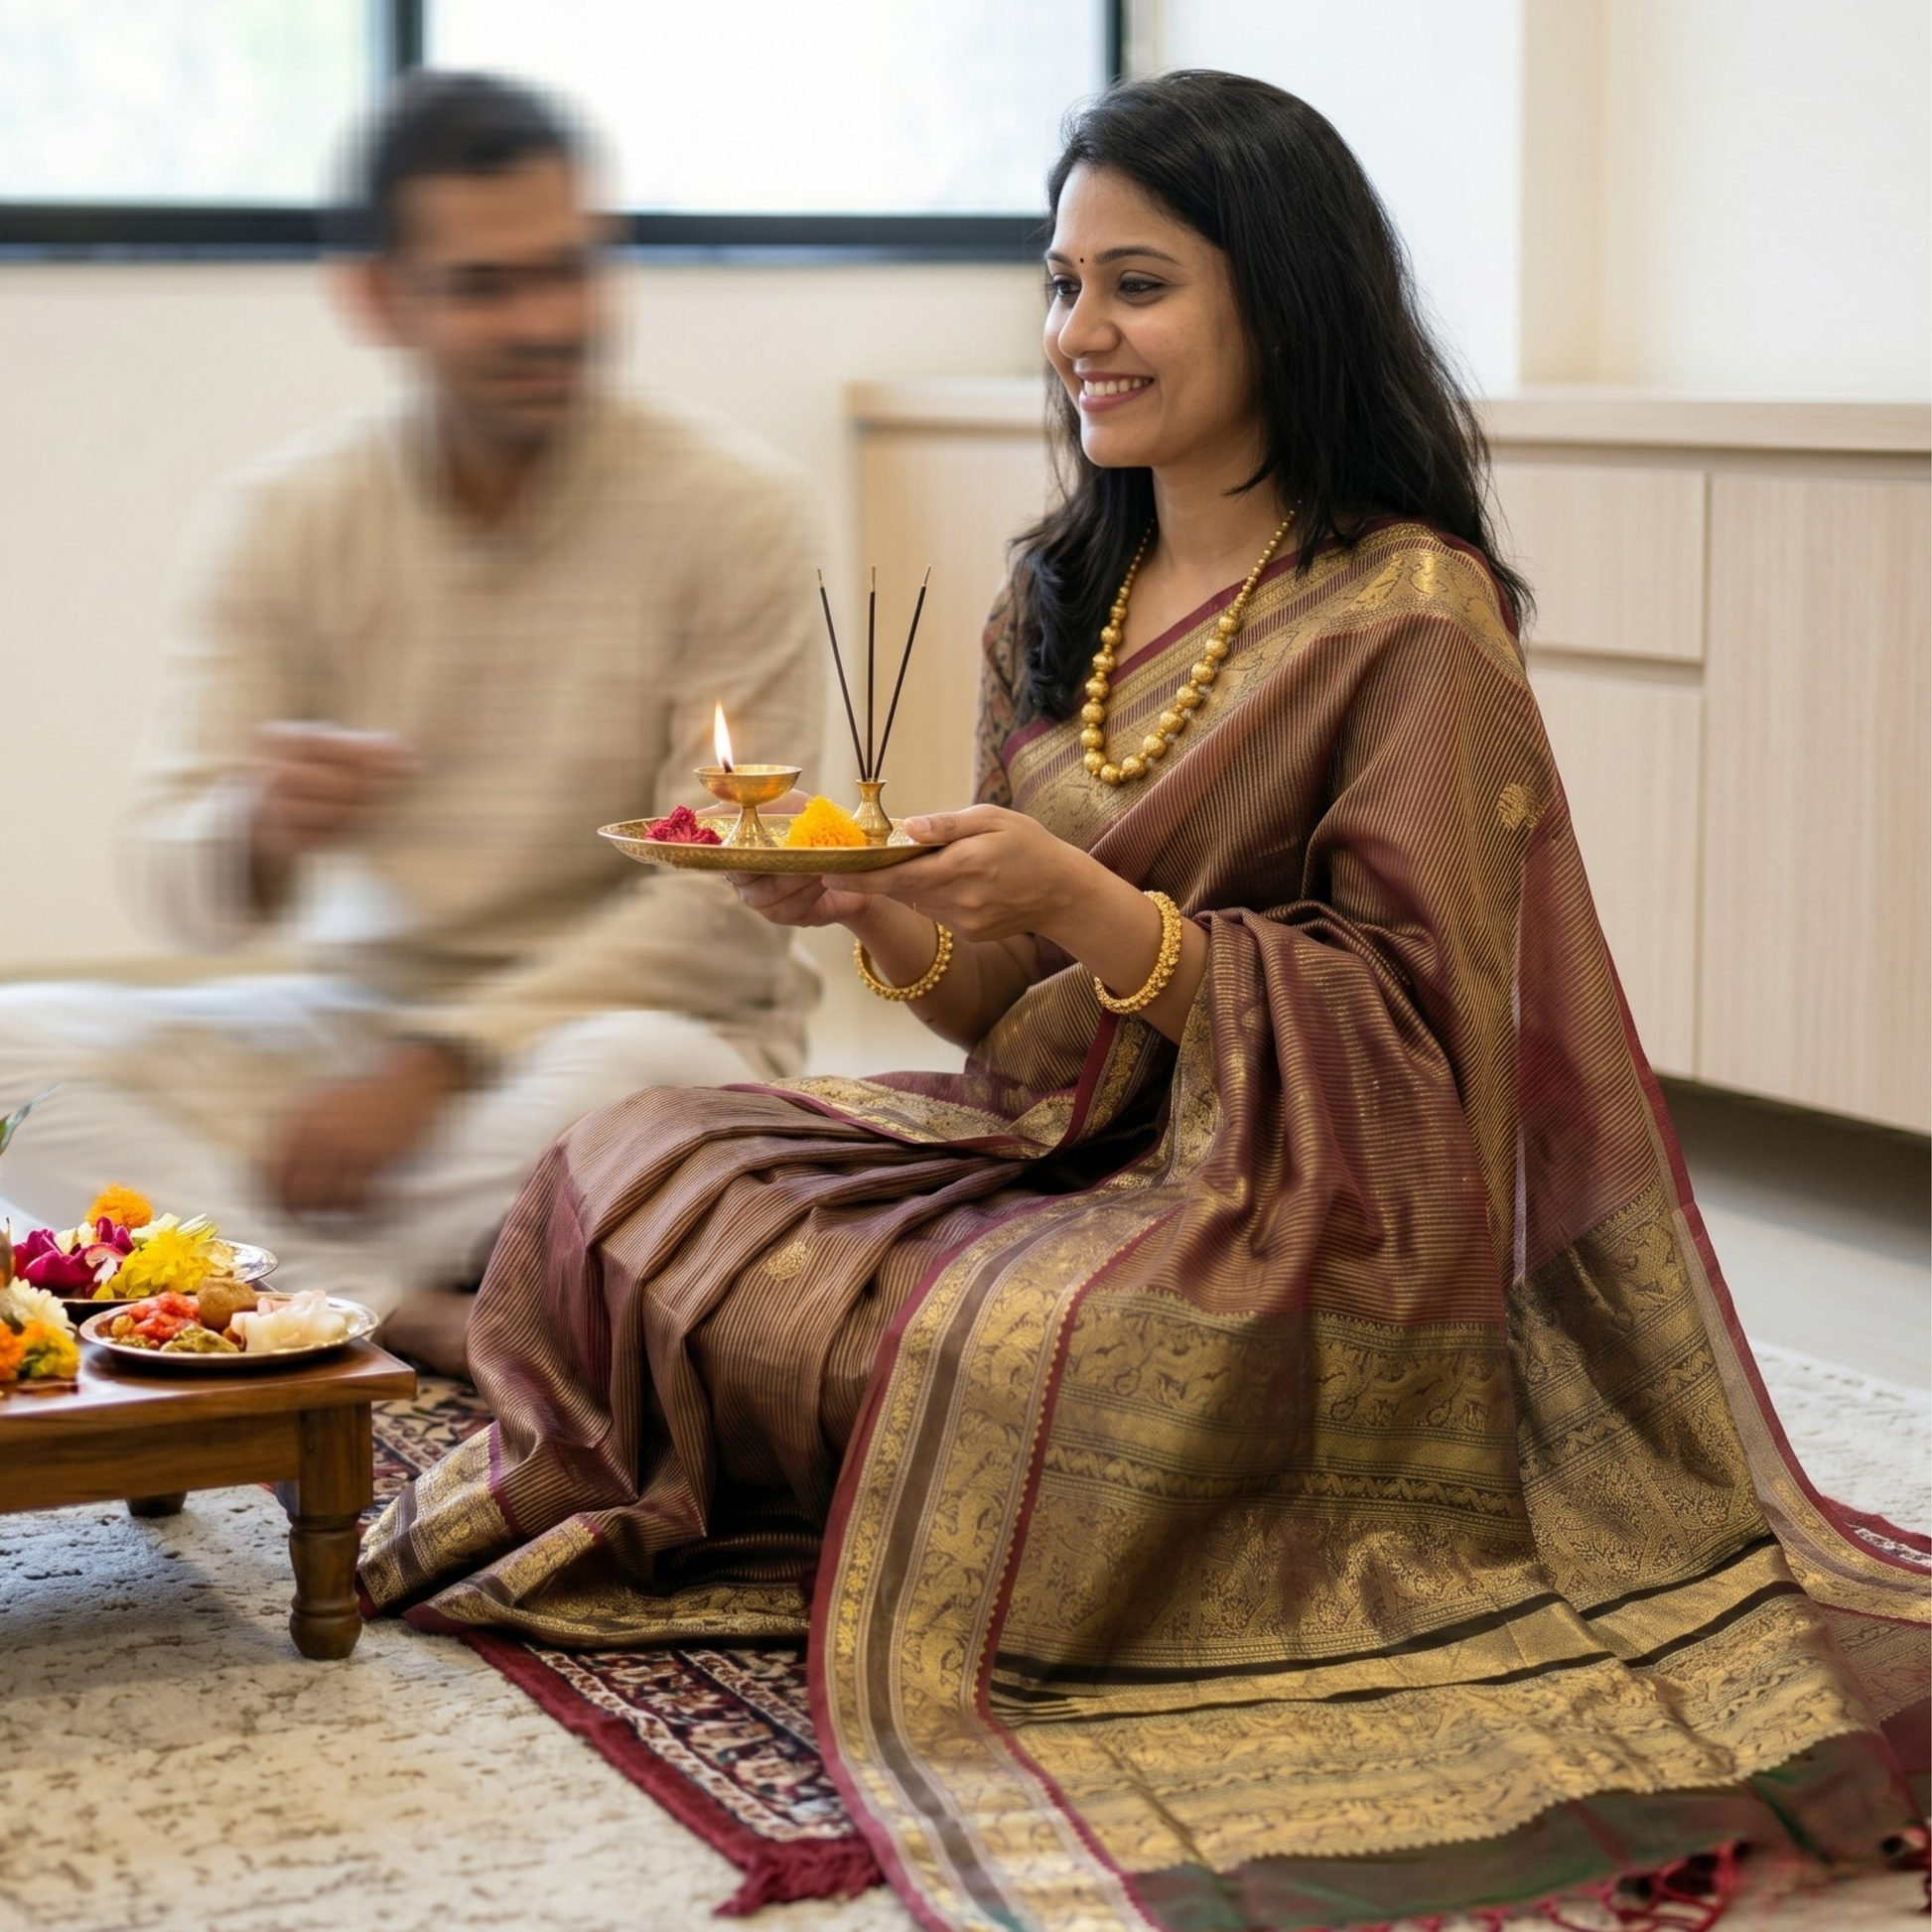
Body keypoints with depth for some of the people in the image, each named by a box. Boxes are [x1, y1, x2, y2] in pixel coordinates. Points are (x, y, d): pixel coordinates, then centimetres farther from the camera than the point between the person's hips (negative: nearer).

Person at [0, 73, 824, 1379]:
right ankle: (415, 1317, -30)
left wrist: (434, 1068, -19)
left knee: (650, 1072, -39)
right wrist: (256, 834, -28)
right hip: (360, 1015, 4)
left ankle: (269, 1275, -16)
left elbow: (721, 900, -12)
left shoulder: (734, 506, -8)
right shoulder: (299, 518, 1)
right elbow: (177, 886, -2)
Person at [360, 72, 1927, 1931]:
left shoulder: (1409, 619, -13)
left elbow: (1404, 1029, -16)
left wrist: (1092, 907, -26)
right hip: (1055, 1146, 7)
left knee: (998, 1347, -34)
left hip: (1296, 1221, -7)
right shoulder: (1055, 600, 9)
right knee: (629, 1180, -8)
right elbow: (1012, 1003, 11)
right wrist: (879, 910, -11)